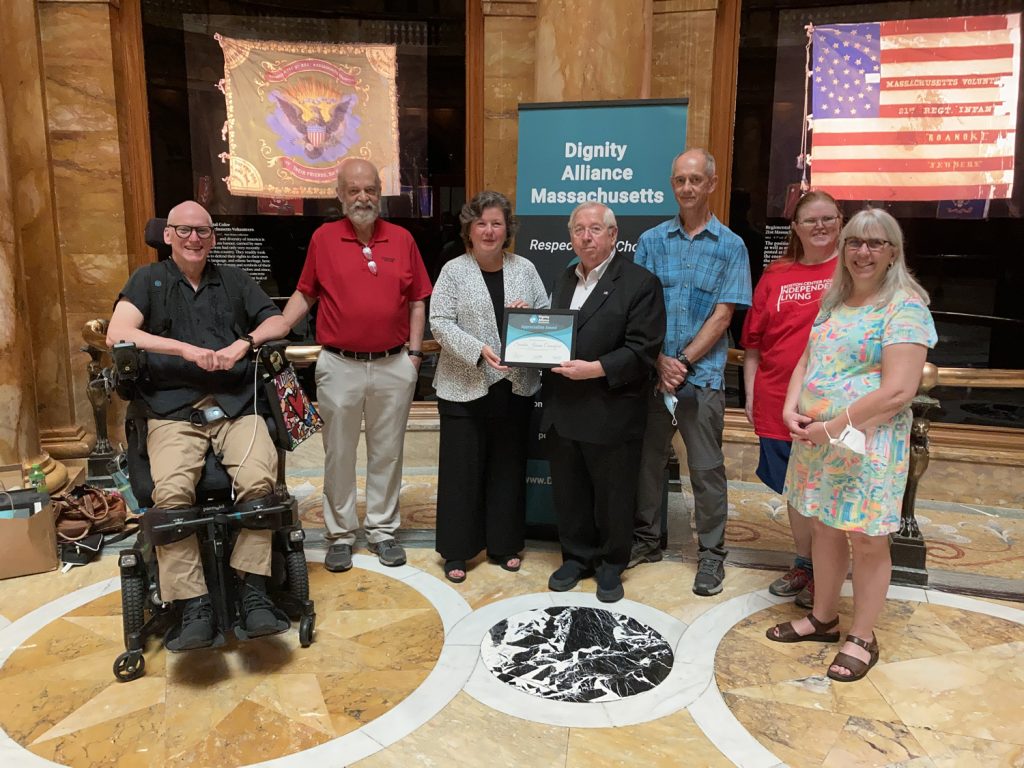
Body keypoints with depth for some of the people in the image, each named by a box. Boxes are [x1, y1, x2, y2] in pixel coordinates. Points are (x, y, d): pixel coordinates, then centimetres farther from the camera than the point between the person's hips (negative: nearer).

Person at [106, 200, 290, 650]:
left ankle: (253, 593, -18)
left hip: (236, 403, 1)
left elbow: (277, 323, 16)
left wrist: (244, 343, -4)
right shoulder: (148, 280, 16)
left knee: (258, 481, -28)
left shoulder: (233, 280, 22)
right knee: (171, 493, -29)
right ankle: (194, 608, -20)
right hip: (173, 410, -1)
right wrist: (185, 349, -11)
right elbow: (117, 334, 0)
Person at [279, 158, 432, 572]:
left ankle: (382, 530, 26)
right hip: (339, 366, -1)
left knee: (387, 452, 11)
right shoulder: (323, 238, 1)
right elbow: (304, 294, 6)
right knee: (339, 454, 9)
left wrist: (415, 353, 2)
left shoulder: (403, 239, 3)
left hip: (394, 366, 1)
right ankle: (340, 534, 23)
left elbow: (416, 302, 7)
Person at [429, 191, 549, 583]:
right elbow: (440, 323, -9)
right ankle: (457, 550, 18)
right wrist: (479, 351, -21)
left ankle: (503, 544, 26)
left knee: (508, 467, 11)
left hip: (516, 386, 3)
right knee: (462, 469, 4)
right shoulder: (454, 271, -2)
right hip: (465, 388, -3)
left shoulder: (525, 269, 7)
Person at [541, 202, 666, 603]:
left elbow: (642, 351, -14)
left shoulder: (640, 283, -7)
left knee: (612, 497, 9)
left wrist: (595, 369, -23)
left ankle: (611, 565, 29)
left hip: (611, 415, -6)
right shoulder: (564, 280, 16)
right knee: (568, 494, 15)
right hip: (563, 412, 6)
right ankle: (577, 557, 35)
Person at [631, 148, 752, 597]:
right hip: (653, 373, 2)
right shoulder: (651, 241, 5)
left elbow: (722, 315, -6)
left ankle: (711, 554, 21)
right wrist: (660, 361, -11)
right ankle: (646, 540, 29)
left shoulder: (730, 247, 0)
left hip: (702, 377, -2)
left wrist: (683, 363, -12)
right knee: (648, 459, 12)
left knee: (707, 469, 6)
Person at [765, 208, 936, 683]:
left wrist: (833, 427, -17)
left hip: (868, 443, -7)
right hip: (815, 439, 7)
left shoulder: (905, 307, -12)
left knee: (866, 539, 5)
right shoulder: (834, 301, 11)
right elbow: (807, 362, 14)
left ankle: (862, 638, 22)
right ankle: (823, 617, 34)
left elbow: (898, 392, -20)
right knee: (825, 528, 17)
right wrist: (791, 411, -4)